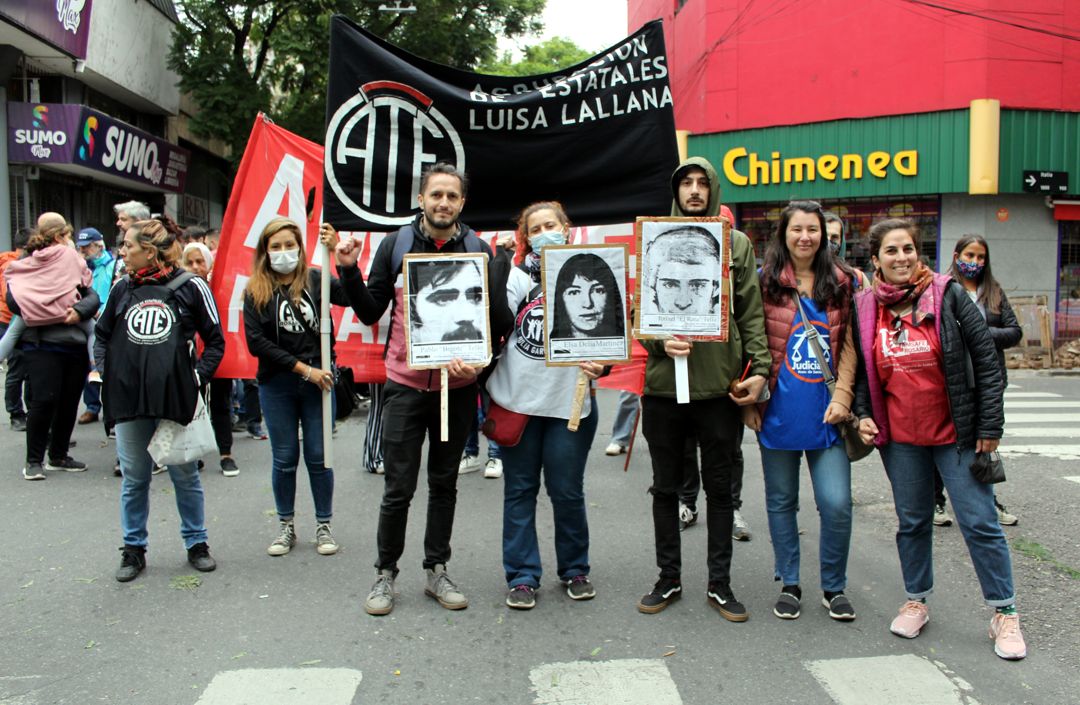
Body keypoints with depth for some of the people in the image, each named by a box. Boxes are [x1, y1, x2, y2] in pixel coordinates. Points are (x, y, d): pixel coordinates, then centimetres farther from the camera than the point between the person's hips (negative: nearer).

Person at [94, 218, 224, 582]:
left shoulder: (191, 287, -3)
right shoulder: (122, 289, 8)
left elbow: (215, 340, 4)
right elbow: (102, 335, 20)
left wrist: (199, 375, -6)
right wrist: (106, 371, 6)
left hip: (175, 397, -3)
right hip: (127, 399, 3)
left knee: (185, 475, 8)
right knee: (134, 479, 12)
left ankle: (196, 542, 23)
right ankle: (133, 548, 25)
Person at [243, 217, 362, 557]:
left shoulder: (315, 280, -1)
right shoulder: (255, 291, 0)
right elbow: (257, 342, -7)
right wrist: (304, 369, -12)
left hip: (317, 380, -1)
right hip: (276, 385, 1)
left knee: (318, 456, 6)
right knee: (284, 458, 11)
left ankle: (323, 526, 21)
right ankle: (286, 526, 27)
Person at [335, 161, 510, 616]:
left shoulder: (479, 251, 0)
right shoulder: (396, 245, -1)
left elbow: (494, 319, 4)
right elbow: (370, 312, 3)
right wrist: (350, 271, -11)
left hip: (457, 387, 1)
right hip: (405, 385, -1)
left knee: (444, 483, 13)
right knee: (399, 487, 2)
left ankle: (437, 570, 28)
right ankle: (385, 573, 21)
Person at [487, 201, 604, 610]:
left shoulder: (590, 276, 5)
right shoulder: (516, 276, 5)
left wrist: (601, 365, -15)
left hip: (570, 400, -1)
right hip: (517, 397, 1)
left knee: (567, 491, 7)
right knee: (520, 490, 8)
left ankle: (575, 570, 27)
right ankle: (522, 576, 19)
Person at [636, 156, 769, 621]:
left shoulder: (737, 244, 6)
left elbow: (751, 314, 3)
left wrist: (759, 368, -7)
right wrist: (660, 341, -15)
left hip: (720, 385, 0)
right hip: (664, 383, 1)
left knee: (719, 487, 10)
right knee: (666, 487, 11)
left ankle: (720, 583, 24)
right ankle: (669, 578, 26)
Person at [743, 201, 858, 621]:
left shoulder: (840, 283, 7)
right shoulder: (766, 282, -1)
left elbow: (848, 346, 7)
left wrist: (842, 397, -4)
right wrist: (751, 401, -4)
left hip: (826, 412, 1)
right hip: (779, 411, -1)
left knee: (837, 504, -2)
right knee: (781, 502, 10)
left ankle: (834, 587, 20)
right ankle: (788, 584, 27)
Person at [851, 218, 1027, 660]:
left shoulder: (948, 295, -6)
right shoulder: (864, 307, 2)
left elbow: (987, 361, -5)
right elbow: (861, 370, 12)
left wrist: (989, 425, -7)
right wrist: (863, 414, -3)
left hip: (956, 433, -2)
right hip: (900, 437, 3)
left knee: (979, 522, 2)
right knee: (912, 521, 13)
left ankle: (1005, 614, 17)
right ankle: (916, 601, 29)